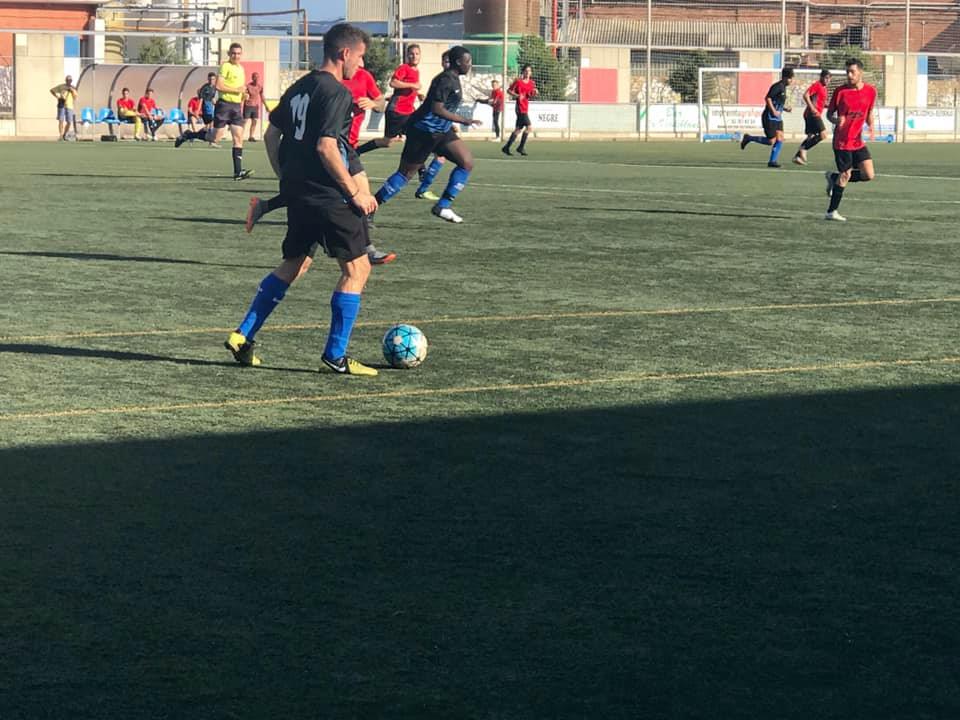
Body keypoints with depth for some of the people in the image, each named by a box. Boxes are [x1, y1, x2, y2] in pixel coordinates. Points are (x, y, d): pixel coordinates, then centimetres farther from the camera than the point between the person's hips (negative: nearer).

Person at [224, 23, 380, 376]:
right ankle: (336, 355, 0)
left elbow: (271, 135, 18)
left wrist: (286, 178, 26)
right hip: (327, 197, -9)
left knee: (295, 264, 21)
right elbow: (326, 148, -21)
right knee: (356, 267, 0)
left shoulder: (299, 88, 13)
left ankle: (243, 337, 18)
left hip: (298, 192, 9)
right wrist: (355, 192, -15)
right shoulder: (336, 92, -14)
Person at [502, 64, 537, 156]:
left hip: (526, 108, 8)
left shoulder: (532, 83, 11)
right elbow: (509, 90, -3)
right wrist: (517, 95, -19)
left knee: (518, 128, 10)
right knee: (528, 127, -14)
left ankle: (506, 147, 16)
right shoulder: (518, 81, -7)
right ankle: (521, 147, -4)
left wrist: (534, 93, -4)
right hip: (520, 107, -8)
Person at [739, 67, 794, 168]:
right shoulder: (778, 86, -14)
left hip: (777, 118, 9)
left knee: (780, 139, -1)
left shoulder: (783, 87, 14)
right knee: (771, 141, -7)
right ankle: (748, 138, 10)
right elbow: (767, 98, -21)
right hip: (770, 117, -9)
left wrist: (784, 108, 9)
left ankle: (772, 161, 2)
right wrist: (774, 111, -23)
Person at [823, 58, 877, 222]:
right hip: (842, 141, -4)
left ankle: (834, 178, 17)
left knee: (869, 175, -4)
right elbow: (829, 113, 1)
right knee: (845, 175, -5)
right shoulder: (840, 91, -8)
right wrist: (836, 120, -22)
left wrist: (871, 126, -6)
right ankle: (831, 212, 8)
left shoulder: (871, 91, 2)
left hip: (858, 141, 4)